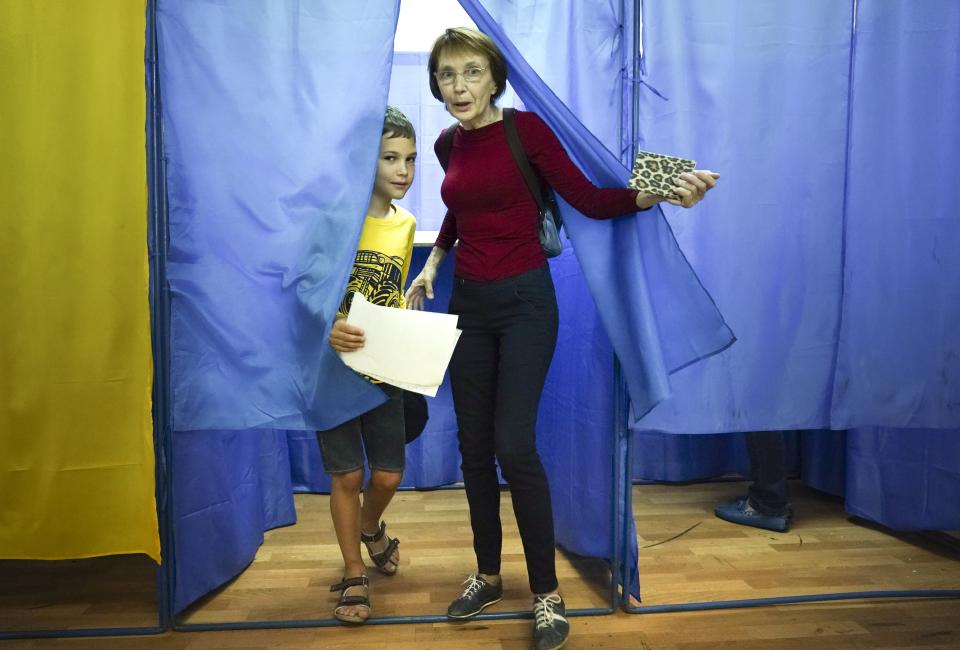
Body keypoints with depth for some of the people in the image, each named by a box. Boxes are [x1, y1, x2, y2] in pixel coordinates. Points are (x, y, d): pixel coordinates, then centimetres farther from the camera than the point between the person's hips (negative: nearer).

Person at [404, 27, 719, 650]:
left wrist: (657, 193, -27)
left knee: (514, 446, -11)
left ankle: (548, 592, 8)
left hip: (524, 300, -5)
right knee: (474, 446, 9)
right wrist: (431, 264, 16)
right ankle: (488, 575, 27)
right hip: (468, 302, 6)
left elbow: (590, 200, -12)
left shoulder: (525, 127, -8)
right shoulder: (449, 144, 9)